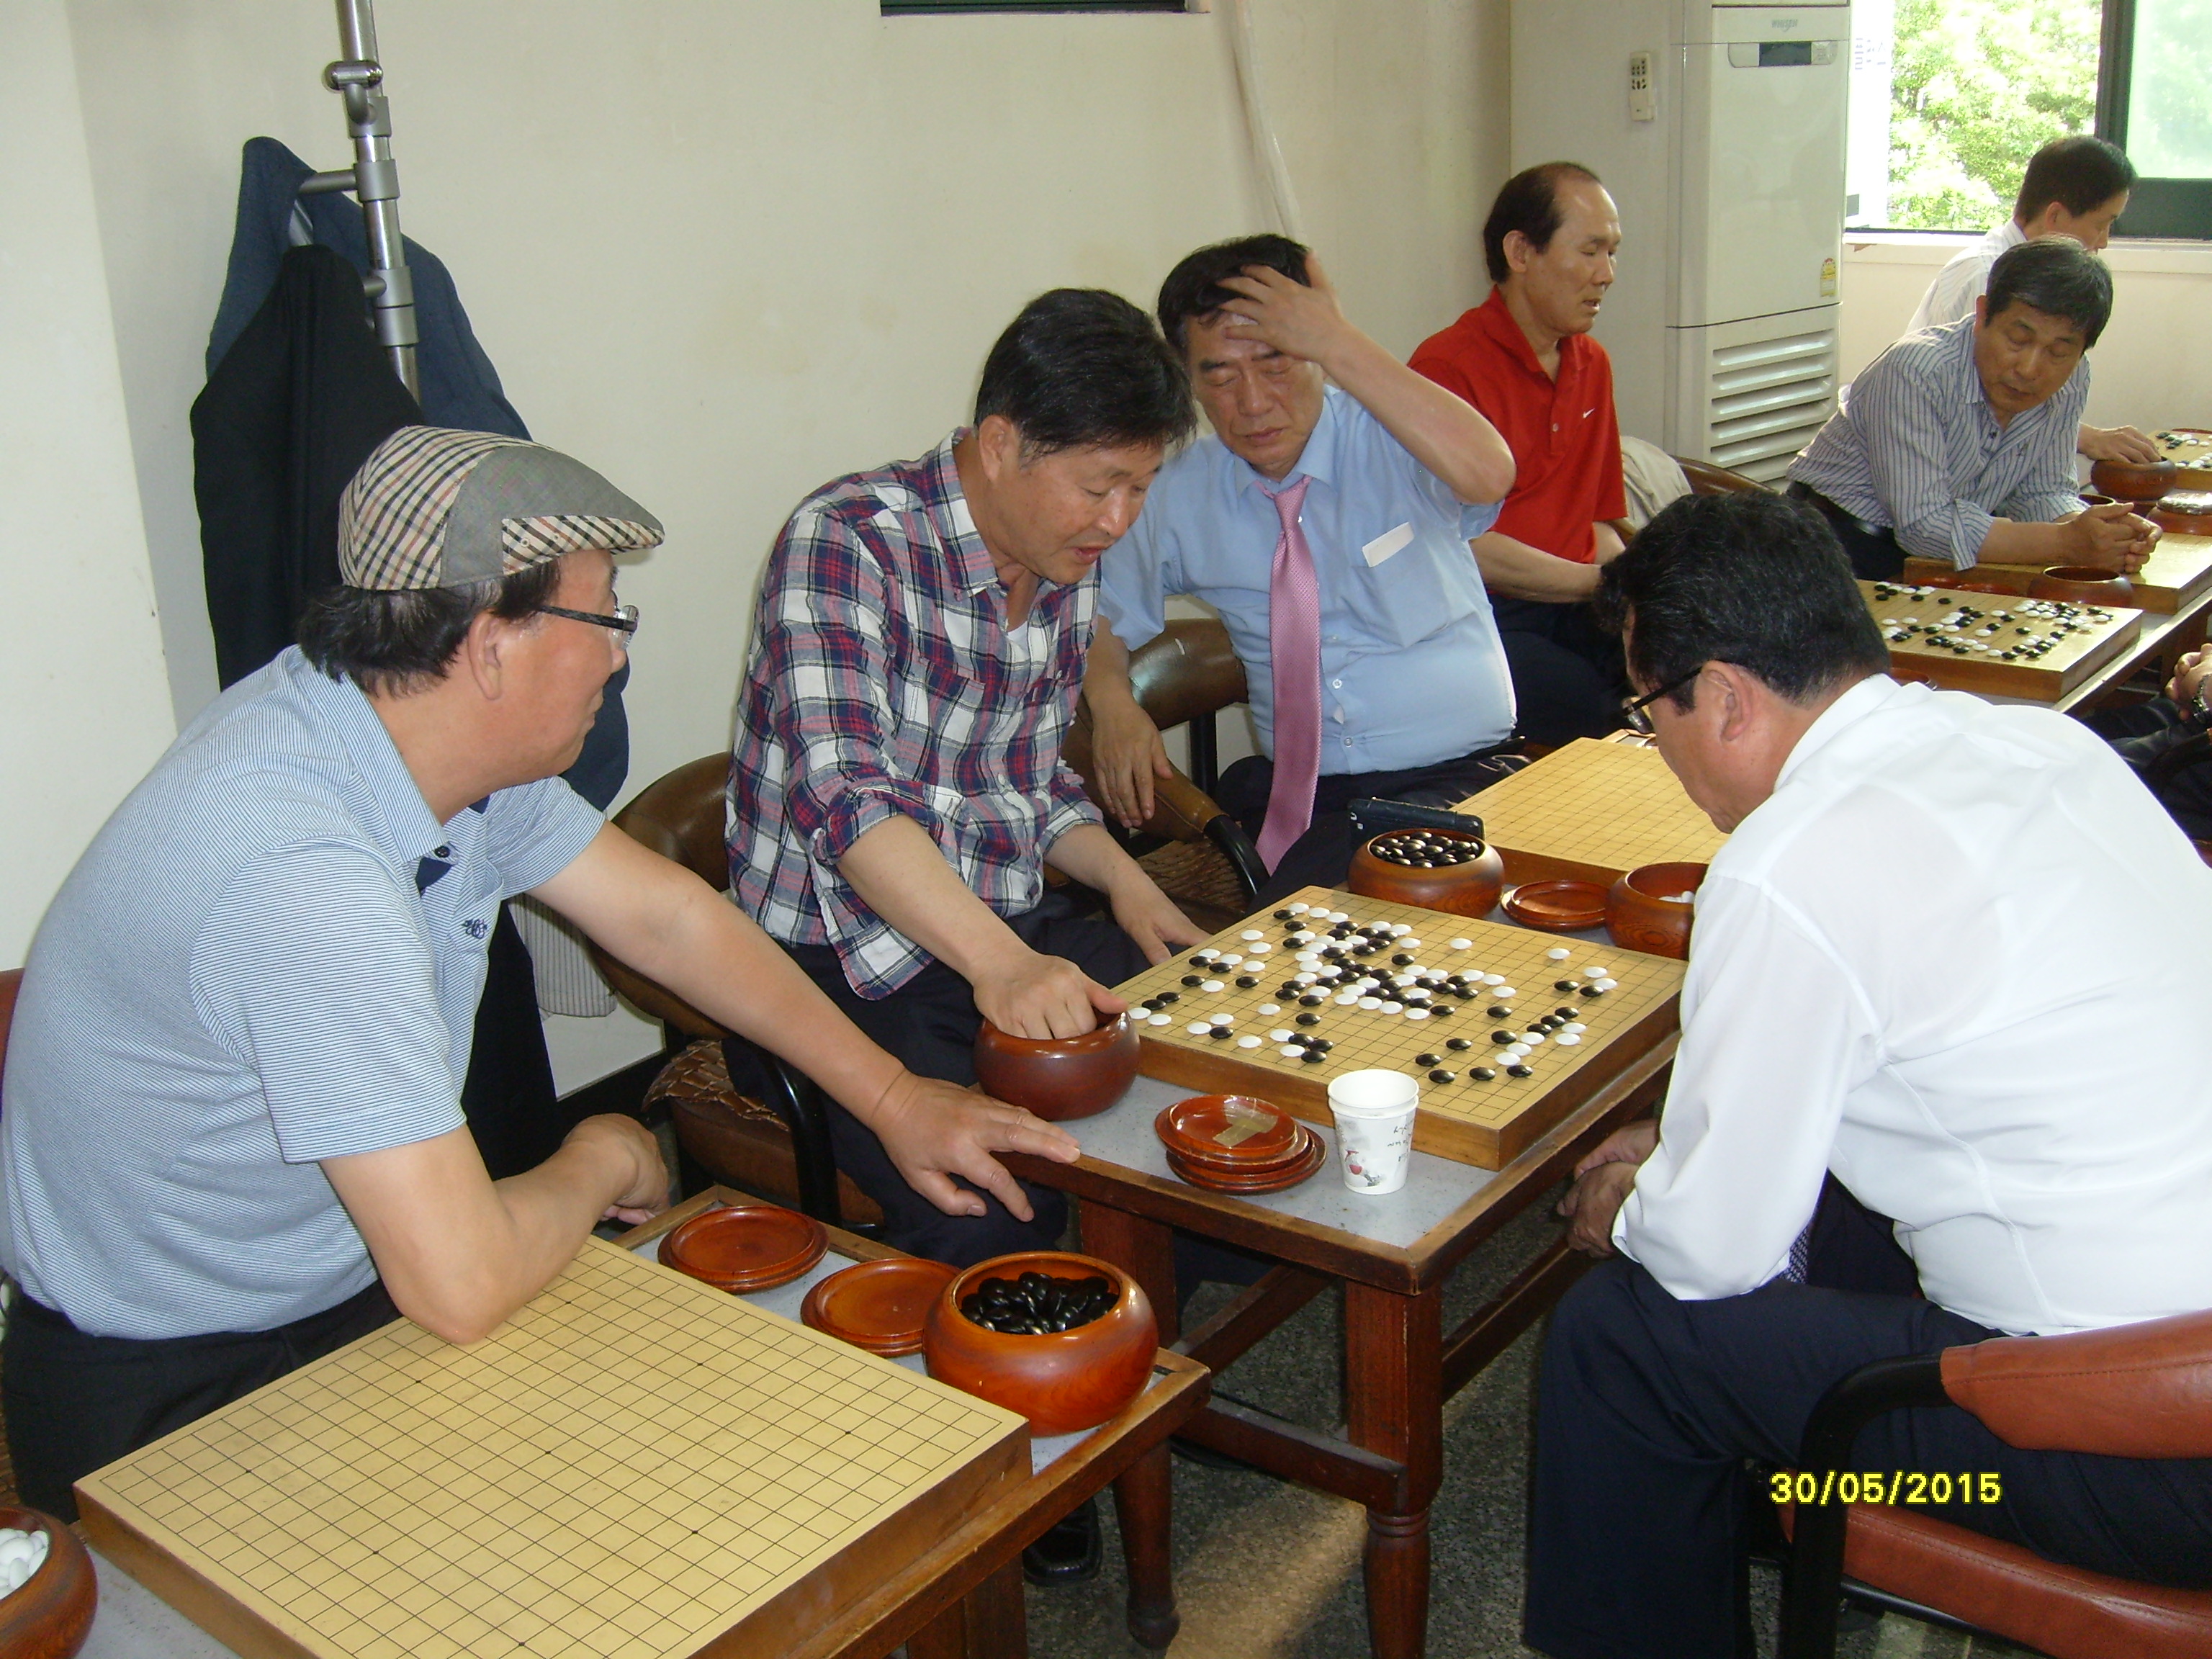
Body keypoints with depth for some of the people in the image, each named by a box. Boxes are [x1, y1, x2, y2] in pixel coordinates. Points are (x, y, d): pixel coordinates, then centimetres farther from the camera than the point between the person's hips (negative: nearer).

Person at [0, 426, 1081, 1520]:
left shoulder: (440, 733, -7)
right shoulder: (305, 869, -35)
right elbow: (463, 1286, -35)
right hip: (173, 1393, -8)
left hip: (340, 1289, 8)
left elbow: (665, 914, 4)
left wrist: (893, 1098, 2)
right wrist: (605, 1159, -14)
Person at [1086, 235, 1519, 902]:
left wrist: (1340, 345, -27)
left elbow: (1488, 474, -29)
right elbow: (1103, 616, 15)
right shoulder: (1182, 495, 5)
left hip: (1454, 777, -4)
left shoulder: (1390, 441, -7)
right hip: (1289, 786, 4)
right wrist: (1111, 701, -9)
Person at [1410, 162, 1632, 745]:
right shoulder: (1449, 367, -10)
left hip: (1573, 609, 7)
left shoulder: (1592, 363, 17)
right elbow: (1462, 544, -16)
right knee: (1598, 713, -32)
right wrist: (1601, 583, -10)